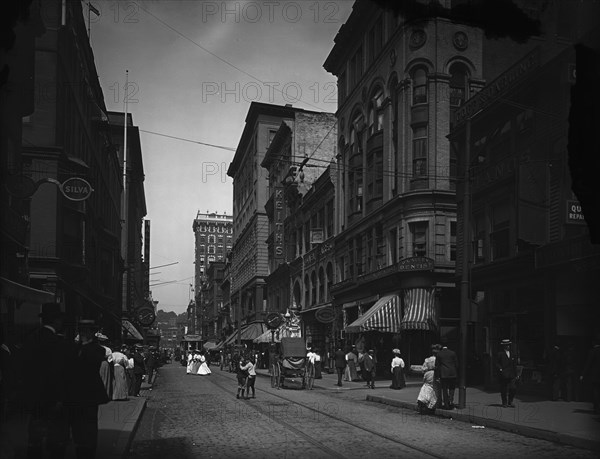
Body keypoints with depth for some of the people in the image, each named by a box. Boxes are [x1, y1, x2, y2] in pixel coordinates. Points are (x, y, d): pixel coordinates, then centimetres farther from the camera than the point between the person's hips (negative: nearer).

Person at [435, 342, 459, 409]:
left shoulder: (439, 354, 1)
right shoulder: (453, 353, 2)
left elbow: (437, 366, 0)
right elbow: (456, 364, 3)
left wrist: (438, 375, 5)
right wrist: (456, 374, 10)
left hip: (443, 374, -1)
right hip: (452, 373, 1)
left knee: (444, 389, 6)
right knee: (452, 388, 14)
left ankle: (446, 405, 6)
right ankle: (451, 401, -5)